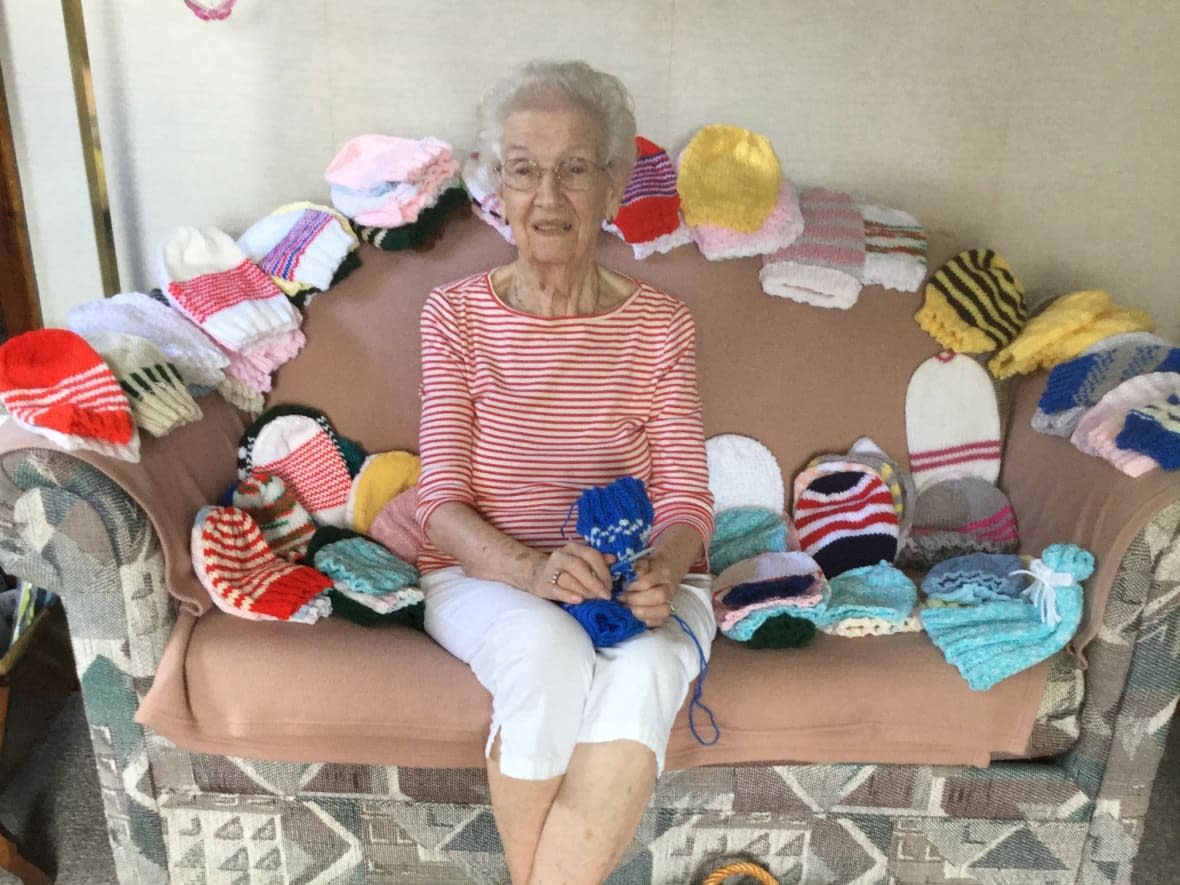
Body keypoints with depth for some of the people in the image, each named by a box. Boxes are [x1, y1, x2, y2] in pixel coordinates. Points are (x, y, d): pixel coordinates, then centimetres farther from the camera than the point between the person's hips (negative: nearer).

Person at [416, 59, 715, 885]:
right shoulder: (456, 313, 1)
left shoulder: (661, 324, 2)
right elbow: (442, 498, -4)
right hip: (485, 573, 0)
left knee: (644, 672, -33)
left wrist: (663, 569, -24)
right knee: (548, 648, -34)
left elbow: (686, 498, 0)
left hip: (635, 580, 1)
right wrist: (530, 569, -24)